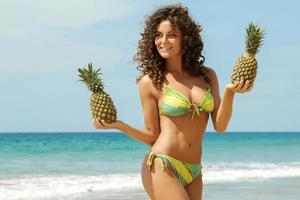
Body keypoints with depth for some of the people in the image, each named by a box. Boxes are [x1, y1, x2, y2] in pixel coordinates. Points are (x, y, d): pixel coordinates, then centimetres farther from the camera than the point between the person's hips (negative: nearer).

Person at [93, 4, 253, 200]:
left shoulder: (207, 76, 10)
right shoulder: (150, 82, 0)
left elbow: (220, 126, 4)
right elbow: (152, 135, 3)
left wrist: (229, 92, -10)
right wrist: (120, 126, -12)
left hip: (193, 172, 5)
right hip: (161, 167, -5)